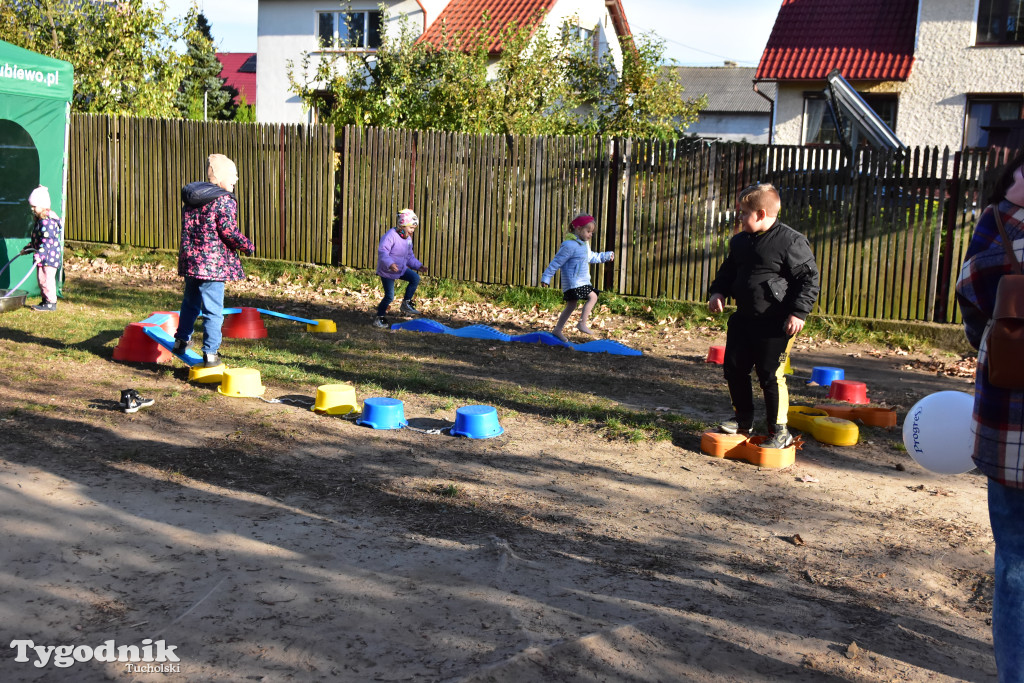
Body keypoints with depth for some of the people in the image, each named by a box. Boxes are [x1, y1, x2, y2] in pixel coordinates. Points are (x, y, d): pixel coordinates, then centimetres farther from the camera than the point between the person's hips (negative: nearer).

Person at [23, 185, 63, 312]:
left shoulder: (47, 221, -18)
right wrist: (27, 249, 30)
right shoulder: (39, 220, 16)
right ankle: (45, 301, 22)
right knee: (41, 278, 14)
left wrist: (39, 254, -30)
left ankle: (51, 303, -2)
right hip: (42, 257, 11)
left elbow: (48, 240, -26)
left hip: (50, 255, -11)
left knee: (47, 279, -8)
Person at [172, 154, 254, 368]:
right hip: (213, 262, -7)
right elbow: (228, 232, -18)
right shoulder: (225, 200, -12)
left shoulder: (190, 199, 11)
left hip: (190, 259, 7)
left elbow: (187, 229, 15)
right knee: (213, 309, 0)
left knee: (190, 302, 24)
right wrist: (248, 246, -4)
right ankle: (210, 353, 2)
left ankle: (181, 341, 34)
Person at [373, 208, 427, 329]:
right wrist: (390, 264, -46)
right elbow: (382, 252, -31)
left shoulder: (408, 239, 6)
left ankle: (406, 304, -1)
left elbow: (410, 256, 18)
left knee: (415, 278, -13)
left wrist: (418, 266, 5)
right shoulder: (391, 235, -22)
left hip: (401, 269, 7)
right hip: (387, 271, -7)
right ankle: (378, 317, 16)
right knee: (389, 296, -5)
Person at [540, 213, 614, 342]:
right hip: (573, 282, -10)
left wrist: (606, 256, 39)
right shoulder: (569, 245, -16)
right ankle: (582, 323, -15)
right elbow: (556, 262, -14)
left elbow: (591, 257, 34)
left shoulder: (584, 244, 15)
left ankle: (557, 330, 18)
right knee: (592, 296, -16)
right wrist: (546, 277, -12)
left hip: (582, 281, 10)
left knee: (571, 305, 12)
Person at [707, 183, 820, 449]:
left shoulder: (791, 241, -14)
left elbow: (809, 278, -12)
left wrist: (799, 312, -18)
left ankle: (779, 431, 7)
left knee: (770, 376, -6)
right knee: (734, 368, 13)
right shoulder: (740, 241, 8)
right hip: (743, 318, 8)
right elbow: (728, 271, 22)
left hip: (775, 324, -8)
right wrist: (718, 292, 3)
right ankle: (743, 419, 32)